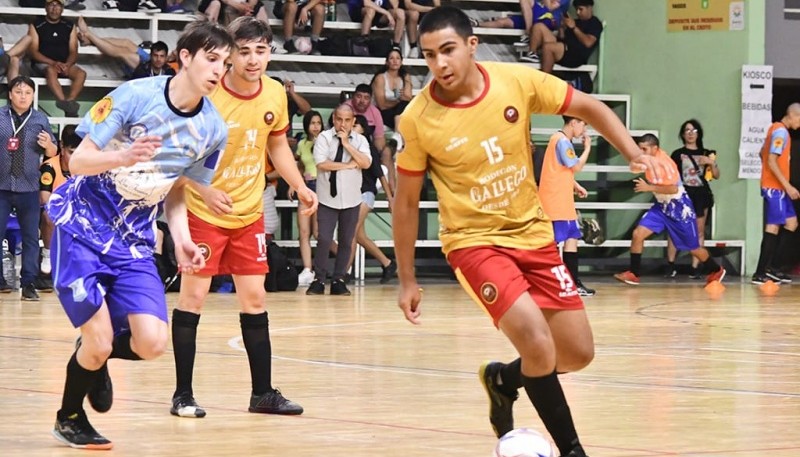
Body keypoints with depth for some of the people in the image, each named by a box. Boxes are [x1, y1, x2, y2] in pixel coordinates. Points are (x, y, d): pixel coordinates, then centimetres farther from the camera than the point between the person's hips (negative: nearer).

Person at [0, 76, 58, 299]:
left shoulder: (40, 119, 4)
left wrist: (48, 145, -12)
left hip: (28, 188, 1)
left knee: (31, 238, 4)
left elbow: (52, 153, 8)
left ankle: (28, 284, 9)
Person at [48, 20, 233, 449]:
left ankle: (96, 354, 23)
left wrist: (181, 239, -6)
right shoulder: (135, 96, -19)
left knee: (151, 343, -12)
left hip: (134, 237, 4)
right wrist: (124, 157, -35)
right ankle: (69, 418, 18)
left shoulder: (212, 129, -4)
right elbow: (78, 161, -15)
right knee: (99, 341, -11)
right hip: (83, 224, -4)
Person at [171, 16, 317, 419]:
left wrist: (300, 187, 5)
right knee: (193, 296, -4)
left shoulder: (275, 95, -2)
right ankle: (182, 394, 3)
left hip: (249, 213, 5)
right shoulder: (207, 95, -19)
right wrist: (205, 190, -28)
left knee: (254, 299, 7)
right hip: (204, 213, -5)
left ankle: (263, 393, 14)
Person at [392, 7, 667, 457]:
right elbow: (406, 202, -4)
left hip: (532, 233, 4)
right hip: (475, 240, -4)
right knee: (538, 345, -23)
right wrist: (407, 280, -1)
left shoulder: (518, 81, -13)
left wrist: (635, 154, -9)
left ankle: (503, 379, 35)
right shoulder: (418, 119, -17)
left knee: (578, 354, 6)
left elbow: (588, 107, 3)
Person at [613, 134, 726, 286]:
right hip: (661, 206, 7)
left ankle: (716, 271, 31)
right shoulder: (652, 157, -3)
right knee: (638, 234, -10)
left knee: (693, 248, 7)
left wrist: (649, 187, -38)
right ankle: (633, 274, -3)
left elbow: (673, 189, -35)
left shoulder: (664, 163, -27)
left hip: (679, 208, -7)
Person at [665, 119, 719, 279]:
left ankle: (695, 268, 1)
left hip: (701, 195, 3)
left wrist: (712, 163, -5)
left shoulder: (706, 154, 13)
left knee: (699, 231, 0)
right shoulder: (678, 154, 7)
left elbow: (716, 176, 12)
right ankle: (670, 265, -6)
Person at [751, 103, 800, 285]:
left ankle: (775, 267, 11)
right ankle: (760, 274, -9)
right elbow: (771, 161, -22)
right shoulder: (781, 132, -15)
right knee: (773, 228, -9)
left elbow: (763, 153, 26)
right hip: (775, 187, -10)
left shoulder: (776, 129, 15)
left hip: (777, 187, 10)